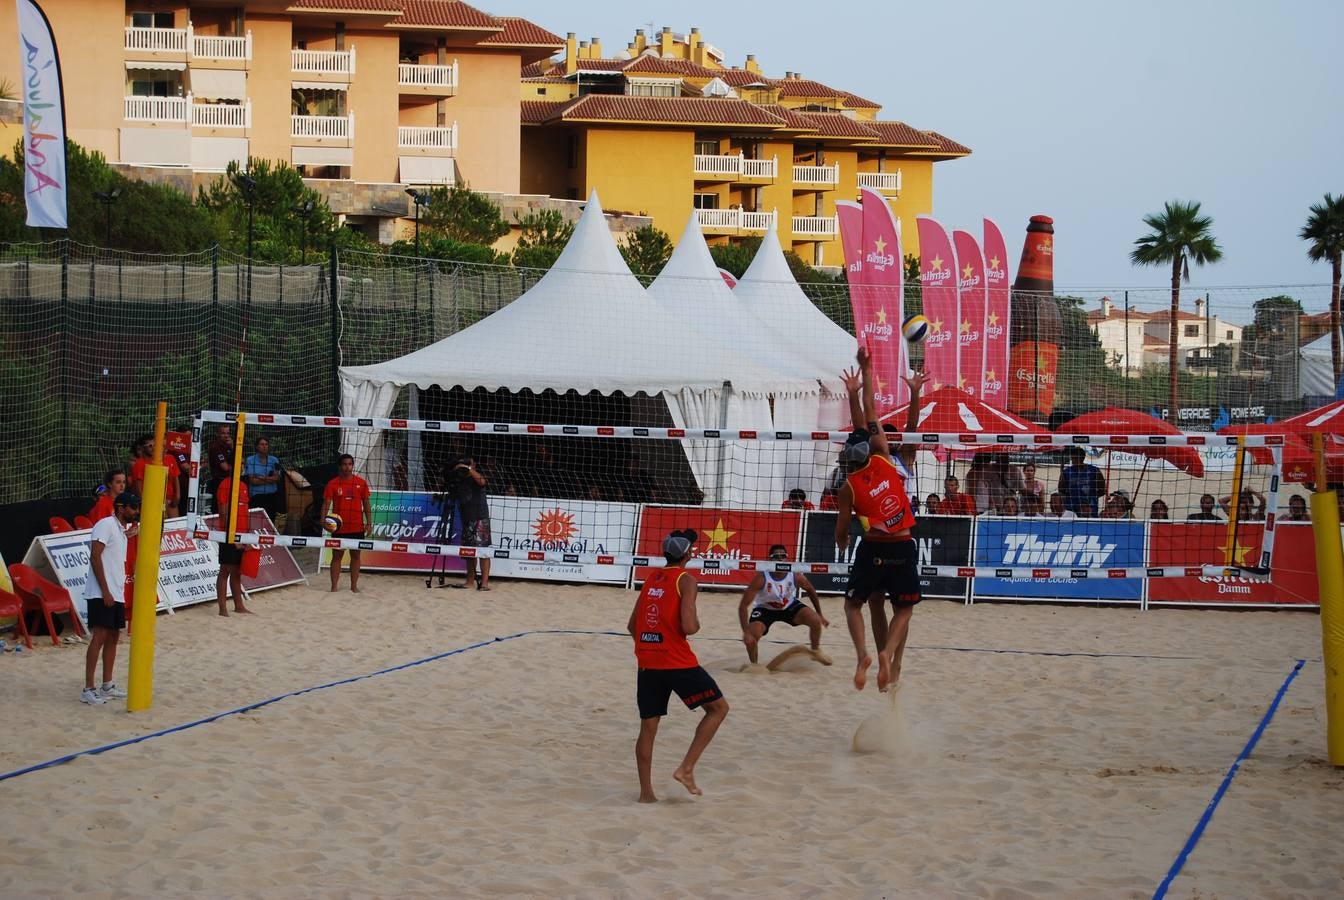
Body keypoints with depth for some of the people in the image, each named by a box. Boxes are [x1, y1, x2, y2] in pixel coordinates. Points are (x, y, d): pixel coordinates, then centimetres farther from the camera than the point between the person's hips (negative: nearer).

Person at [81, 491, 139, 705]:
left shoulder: (122, 530, 18)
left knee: (113, 637, 12)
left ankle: (107, 686, 20)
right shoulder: (105, 525, -10)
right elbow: (95, 557, -17)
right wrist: (105, 591, -20)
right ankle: (88, 690, -10)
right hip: (101, 594, -10)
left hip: (117, 594, 10)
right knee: (99, 637, -11)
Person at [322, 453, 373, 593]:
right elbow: (326, 503, -4)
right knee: (337, 556, 2)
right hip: (338, 526, -1)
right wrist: (323, 520, -18)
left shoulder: (361, 483, 4)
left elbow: (366, 504, 8)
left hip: (357, 527, 1)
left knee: (355, 555, 7)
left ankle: (354, 586, 14)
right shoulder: (332, 484, -1)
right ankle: (334, 586, 4)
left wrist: (369, 522, 1)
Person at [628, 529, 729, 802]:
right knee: (718, 707, 7)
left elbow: (632, 625, 17)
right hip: (678, 663, -7)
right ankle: (686, 769, -2)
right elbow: (688, 627, -18)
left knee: (648, 727, 11)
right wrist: (697, 623, 4)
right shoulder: (686, 580, -7)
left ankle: (646, 793, 11)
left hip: (647, 663, 7)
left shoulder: (651, 578, 13)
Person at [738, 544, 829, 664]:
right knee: (750, 638, -26)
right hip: (764, 608, -3)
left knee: (816, 621, -16)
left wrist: (820, 615, 7)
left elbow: (811, 591, 0)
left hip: (789, 605, 3)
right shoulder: (761, 578, -33)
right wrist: (746, 632, -41)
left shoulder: (796, 576, -24)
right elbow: (743, 606, -31)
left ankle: (815, 651, 14)